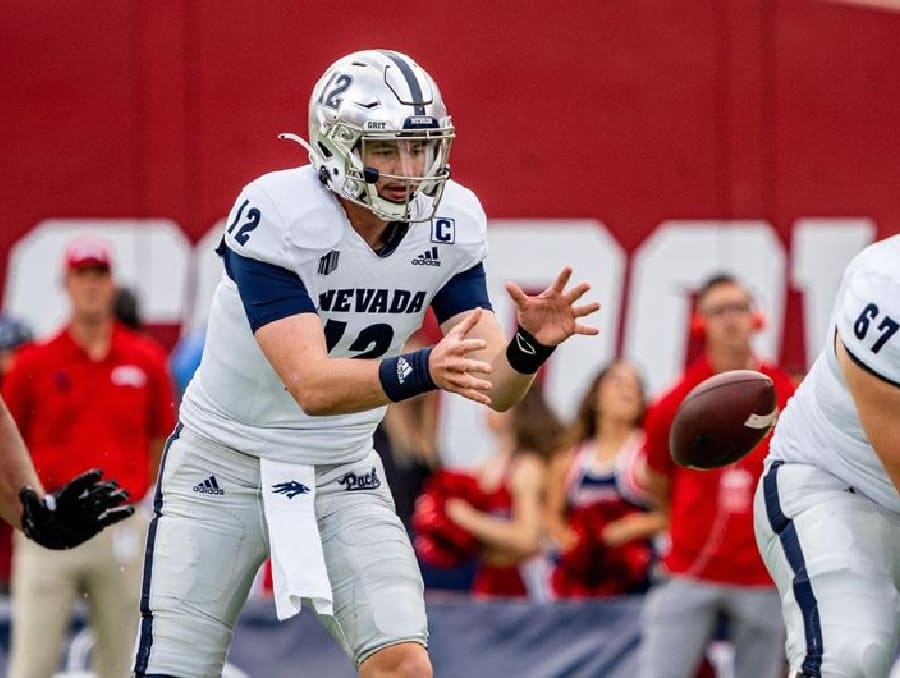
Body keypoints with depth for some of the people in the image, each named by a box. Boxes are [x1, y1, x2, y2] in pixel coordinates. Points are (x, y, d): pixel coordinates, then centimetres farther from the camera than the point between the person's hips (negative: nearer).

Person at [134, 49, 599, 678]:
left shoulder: (451, 221, -9)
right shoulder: (276, 217, -25)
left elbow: (495, 386, -10)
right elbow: (312, 385, -33)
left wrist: (531, 342, -33)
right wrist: (423, 371, -50)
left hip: (343, 474, 4)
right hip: (225, 467, -3)